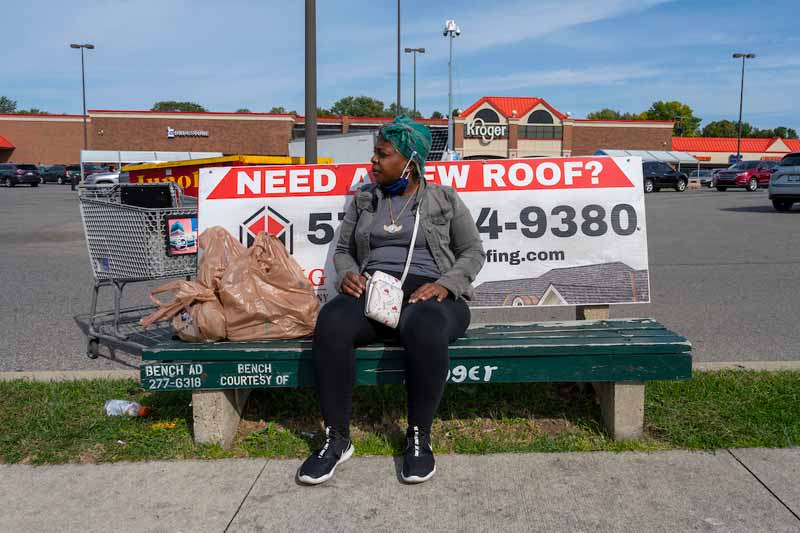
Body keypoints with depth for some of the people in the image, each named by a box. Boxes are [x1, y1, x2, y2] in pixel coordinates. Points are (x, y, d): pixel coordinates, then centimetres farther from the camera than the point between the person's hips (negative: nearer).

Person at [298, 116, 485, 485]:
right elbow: (343, 250, 22)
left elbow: (473, 252, 9)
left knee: (424, 328, -41)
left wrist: (443, 285, -10)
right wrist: (348, 274, -3)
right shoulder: (363, 199, 20)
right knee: (331, 322, -33)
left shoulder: (444, 199, 12)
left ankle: (419, 437, -20)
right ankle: (337, 438, -19)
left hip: (427, 293, -2)